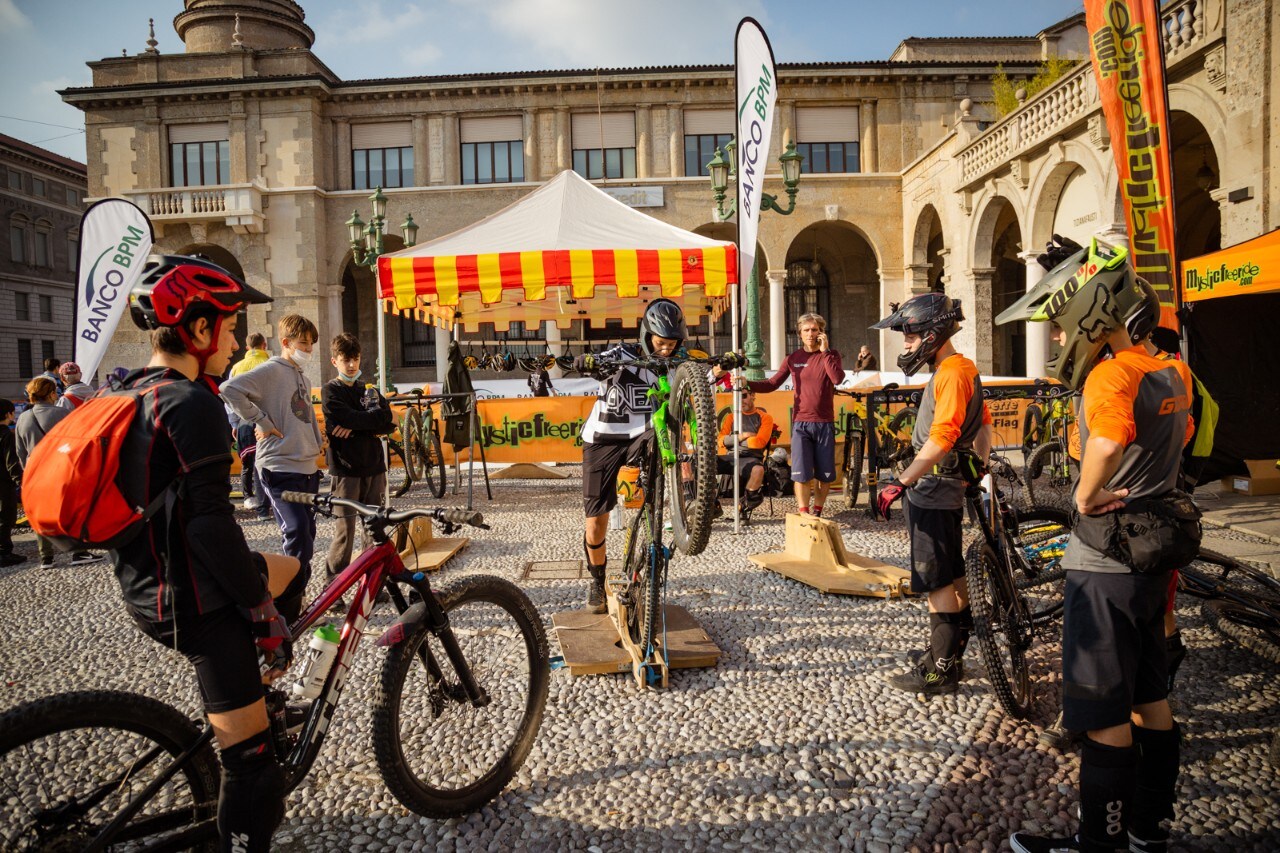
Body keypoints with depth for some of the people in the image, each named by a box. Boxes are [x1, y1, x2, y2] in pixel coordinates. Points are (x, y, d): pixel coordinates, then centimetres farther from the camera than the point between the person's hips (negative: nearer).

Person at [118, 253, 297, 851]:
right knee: (252, 763, -1)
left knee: (289, 572, 29)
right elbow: (210, 522, -25)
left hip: (144, 584, 10)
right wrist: (260, 603, -18)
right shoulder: (191, 402, -20)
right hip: (193, 602, -10)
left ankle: (257, 704, 32)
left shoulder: (137, 394, 9)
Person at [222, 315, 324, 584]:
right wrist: (261, 421, -16)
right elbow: (229, 389, -21)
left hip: (308, 468, 9)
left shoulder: (303, 379, 20)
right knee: (299, 539, -17)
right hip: (280, 468, -9)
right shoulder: (271, 370, -8)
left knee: (307, 540, 11)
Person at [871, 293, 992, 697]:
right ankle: (951, 653, 32)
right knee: (951, 576, 18)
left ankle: (940, 671, 8)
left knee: (938, 582, -2)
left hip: (933, 491, -10)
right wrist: (981, 470, 26)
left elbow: (941, 438, -28)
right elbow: (983, 425, 23)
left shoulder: (951, 374, -18)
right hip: (944, 487, 10)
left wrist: (901, 482, -30)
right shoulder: (963, 369, 14)